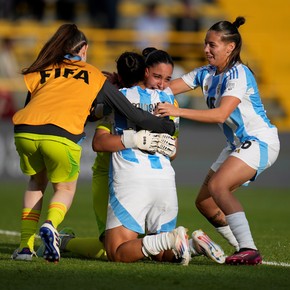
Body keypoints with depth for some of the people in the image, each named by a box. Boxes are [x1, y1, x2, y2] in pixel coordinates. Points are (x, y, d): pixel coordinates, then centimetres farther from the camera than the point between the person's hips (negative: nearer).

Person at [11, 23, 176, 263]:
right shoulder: (94, 75, 21)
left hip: (25, 131, 3)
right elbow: (132, 113, 20)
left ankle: (25, 245, 18)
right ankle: (51, 224, -10)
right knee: (65, 188, 22)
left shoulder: (40, 72, 27)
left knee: (37, 182, 29)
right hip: (62, 135, -3)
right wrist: (166, 126, 32)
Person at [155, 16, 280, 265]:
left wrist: (177, 111, -36)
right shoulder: (206, 74, 5)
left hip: (260, 142, -9)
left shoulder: (239, 75, -19)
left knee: (217, 186, -28)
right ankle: (244, 249, 13)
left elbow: (221, 114, -31)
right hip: (239, 144, 9)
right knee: (204, 202, 5)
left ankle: (249, 250, -31)